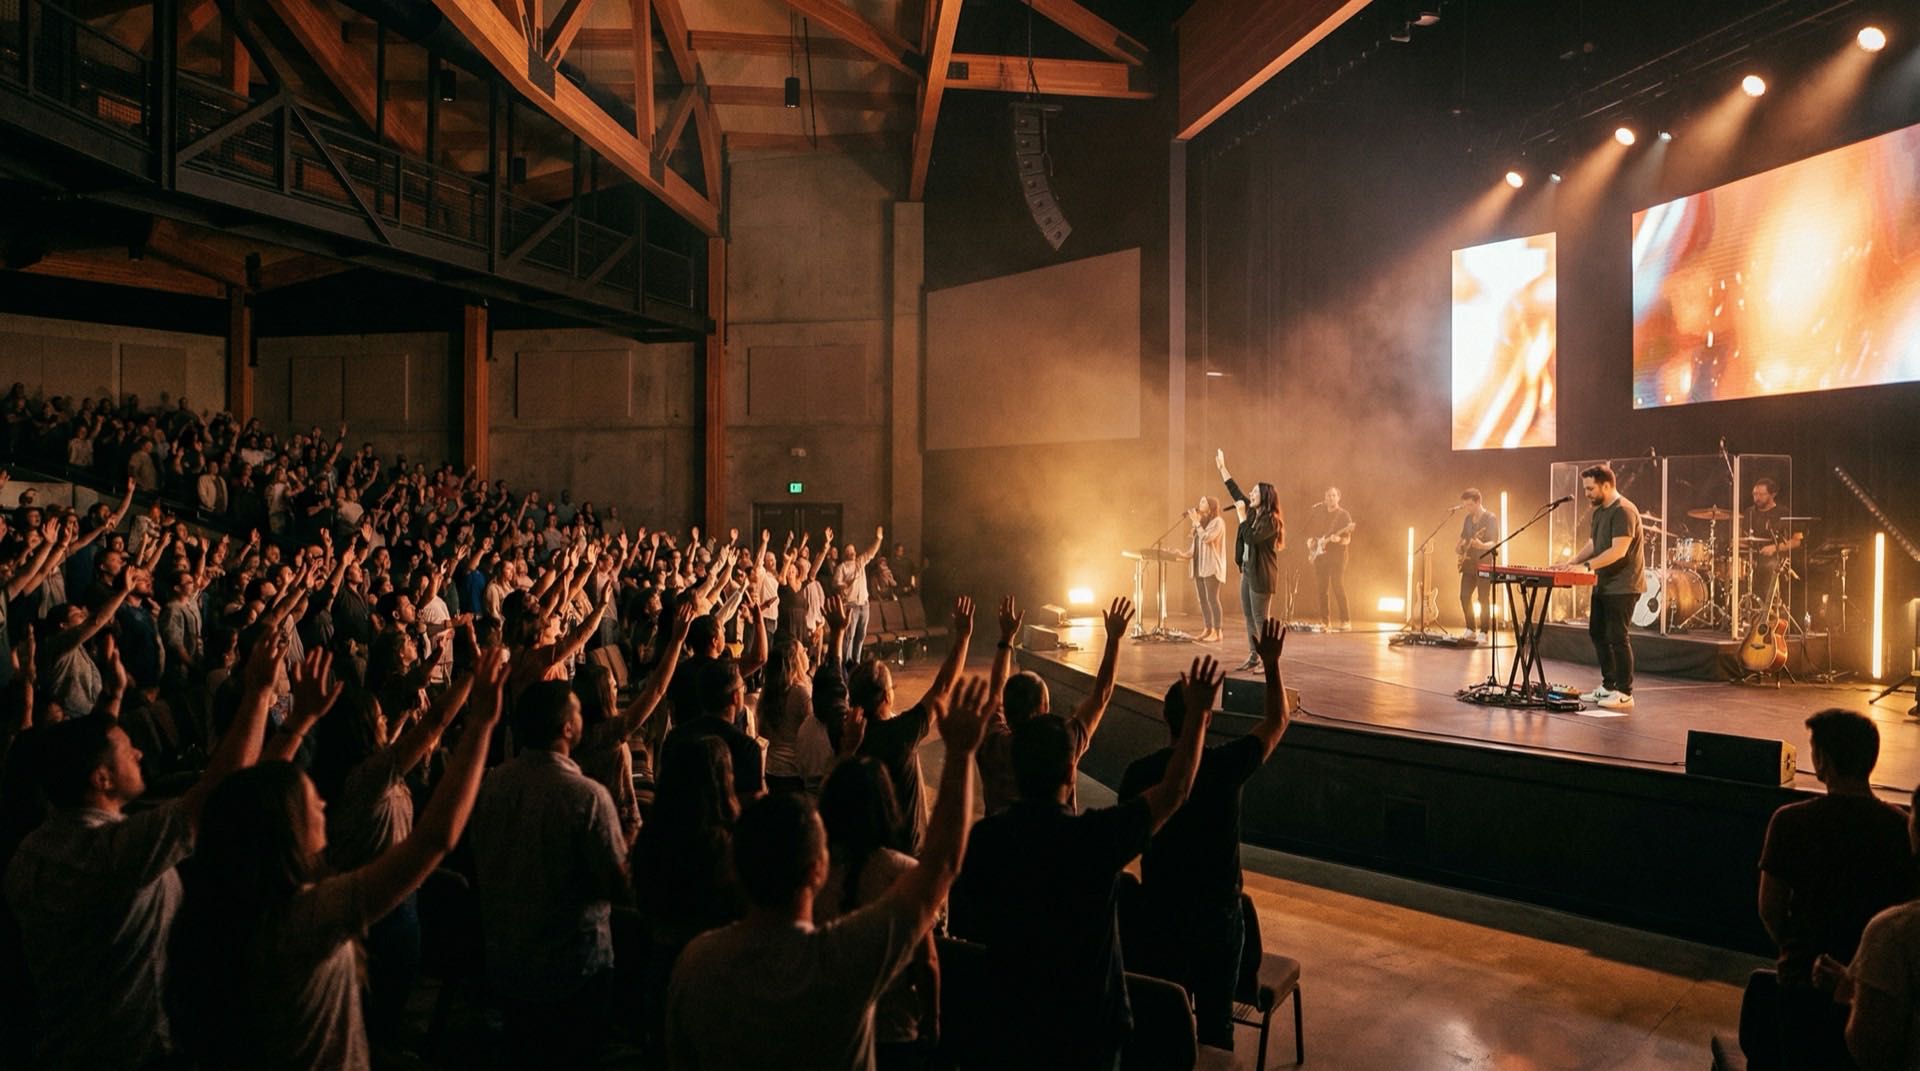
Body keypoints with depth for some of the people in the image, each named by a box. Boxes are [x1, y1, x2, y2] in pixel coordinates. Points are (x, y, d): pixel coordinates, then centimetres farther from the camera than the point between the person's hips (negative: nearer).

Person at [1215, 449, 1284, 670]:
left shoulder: (1271, 521, -16)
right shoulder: (1253, 512, 9)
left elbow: (1251, 538, -27)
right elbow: (1236, 492, 18)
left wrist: (1242, 515, -20)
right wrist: (1222, 468, 21)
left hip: (1261, 574, -9)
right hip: (1248, 570, 9)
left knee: (1260, 617, -7)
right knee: (1248, 614, 11)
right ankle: (1254, 655, 18)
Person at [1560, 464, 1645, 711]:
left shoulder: (1623, 511, -17)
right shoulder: (1600, 511, 14)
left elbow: (1619, 550, -25)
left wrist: (1586, 565, -30)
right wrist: (1573, 560, 6)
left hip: (1622, 586, -10)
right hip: (1603, 584, 10)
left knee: (1616, 637, -6)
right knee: (1597, 633, 14)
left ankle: (1624, 693, 2)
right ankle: (1608, 686, 24)